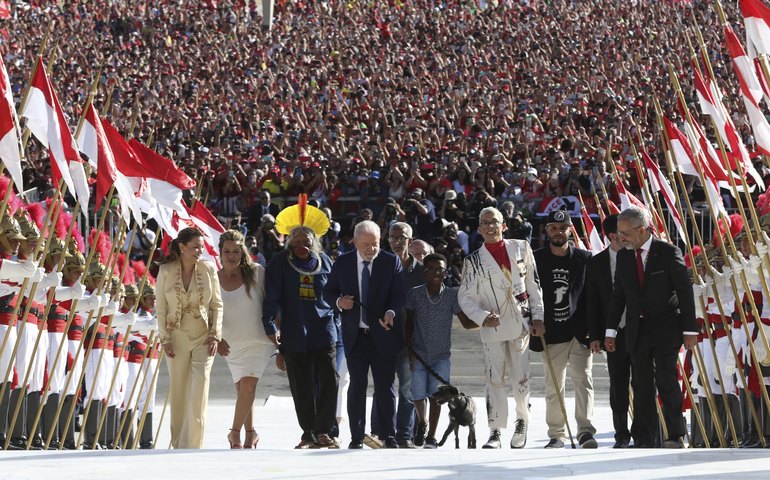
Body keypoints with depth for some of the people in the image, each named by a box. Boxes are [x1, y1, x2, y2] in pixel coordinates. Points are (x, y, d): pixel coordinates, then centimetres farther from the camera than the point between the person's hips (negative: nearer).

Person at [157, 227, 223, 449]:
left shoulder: (208, 269, -1)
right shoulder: (166, 271, -3)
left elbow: (217, 305, 5)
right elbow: (160, 308, 1)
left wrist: (215, 334, -5)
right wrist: (165, 339, -5)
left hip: (203, 337, 0)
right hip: (177, 337, 0)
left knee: (199, 392, -9)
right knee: (178, 393, 6)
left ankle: (193, 445, -7)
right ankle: (178, 444, 17)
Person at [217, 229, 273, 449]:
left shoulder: (256, 272, -5)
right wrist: (217, 338, -7)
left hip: (259, 340, -3)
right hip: (232, 343, 3)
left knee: (248, 385, -18)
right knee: (243, 389, 9)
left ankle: (235, 432, -11)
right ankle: (250, 434, 23)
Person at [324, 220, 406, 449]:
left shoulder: (392, 262, 1)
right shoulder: (343, 263, 6)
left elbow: (400, 294, -5)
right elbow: (328, 292, 11)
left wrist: (391, 311, -25)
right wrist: (339, 301, -11)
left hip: (383, 335, -1)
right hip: (355, 336, 1)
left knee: (385, 386, 2)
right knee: (357, 385, 4)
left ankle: (389, 436, 9)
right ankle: (356, 437, 8)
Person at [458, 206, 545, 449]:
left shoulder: (521, 248, 7)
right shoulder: (473, 261, 2)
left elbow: (533, 285, 10)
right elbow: (465, 297, 2)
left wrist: (538, 316, 4)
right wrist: (483, 317, -13)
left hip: (521, 324, 1)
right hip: (493, 328, -1)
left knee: (521, 378, 2)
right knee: (495, 380, -4)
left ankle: (522, 422, 24)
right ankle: (495, 432, 1)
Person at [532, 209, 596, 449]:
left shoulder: (585, 259, 4)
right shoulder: (537, 259, 4)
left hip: (579, 332, -1)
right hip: (550, 334, 1)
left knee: (583, 380, -11)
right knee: (553, 386, 6)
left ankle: (585, 431, -13)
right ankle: (556, 435, 13)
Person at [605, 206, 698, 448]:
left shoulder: (668, 252, -7)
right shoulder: (623, 256, 7)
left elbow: (685, 291, -6)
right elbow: (618, 296, 13)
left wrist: (689, 329, -9)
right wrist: (611, 330, 9)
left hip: (666, 328, -4)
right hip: (637, 329, 4)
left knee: (666, 380, -10)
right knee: (642, 385, 4)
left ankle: (675, 435, 2)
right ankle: (643, 440, 8)